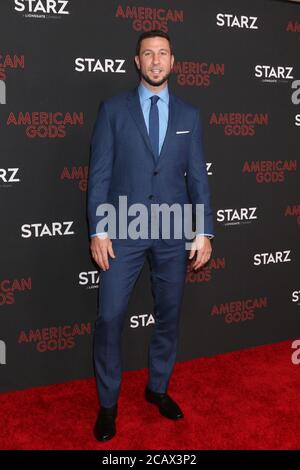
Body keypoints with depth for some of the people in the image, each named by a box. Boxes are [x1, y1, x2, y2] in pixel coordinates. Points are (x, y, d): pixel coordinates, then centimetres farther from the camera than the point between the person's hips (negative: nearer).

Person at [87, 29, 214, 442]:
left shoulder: (189, 115, 8)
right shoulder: (113, 109, 2)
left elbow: (198, 176, 7)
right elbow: (99, 173, -1)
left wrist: (205, 231, 0)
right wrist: (98, 230, -8)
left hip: (174, 233, 2)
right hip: (124, 231, -2)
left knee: (169, 315, 11)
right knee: (110, 317, -1)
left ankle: (158, 388, 32)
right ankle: (108, 402, 18)